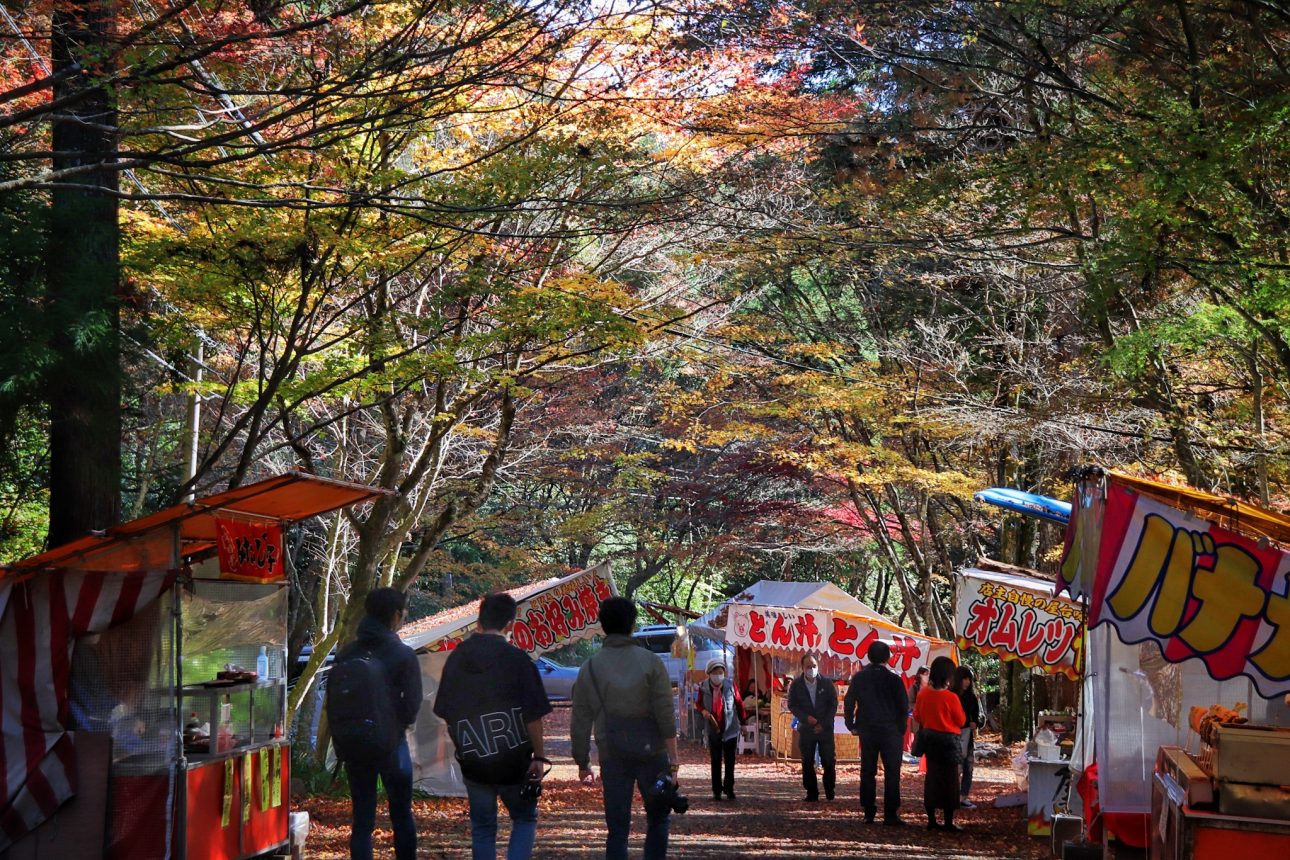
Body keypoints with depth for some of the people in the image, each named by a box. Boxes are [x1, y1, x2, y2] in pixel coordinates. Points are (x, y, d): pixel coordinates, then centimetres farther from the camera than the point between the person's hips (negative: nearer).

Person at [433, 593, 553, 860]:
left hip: (473, 760, 3)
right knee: (525, 818, 13)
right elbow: (533, 715, -11)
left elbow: (444, 711, 10)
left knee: (482, 827, 13)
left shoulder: (456, 658, 2)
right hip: (514, 759, -3)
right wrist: (538, 757, -2)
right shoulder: (516, 659, -11)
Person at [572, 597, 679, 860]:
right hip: (651, 754, -1)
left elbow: (580, 722, 5)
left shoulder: (590, 668, 3)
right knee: (658, 820, 12)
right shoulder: (649, 662, -3)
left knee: (617, 829, 4)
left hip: (612, 757, 1)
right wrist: (673, 760, -5)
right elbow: (666, 715, -8)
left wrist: (582, 764, 14)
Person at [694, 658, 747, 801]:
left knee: (730, 761, 4)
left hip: (730, 730, -1)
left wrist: (743, 721, 7)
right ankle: (717, 791, 10)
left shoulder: (730, 686, -6)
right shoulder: (704, 689, -5)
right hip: (713, 730, 1)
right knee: (715, 762, 4)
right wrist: (703, 711, -12)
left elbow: (739, 703, 3)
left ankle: (729, 789, 13)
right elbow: (698, 703, 9)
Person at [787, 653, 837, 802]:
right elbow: (792, 705, 1)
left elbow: (833, 705, 0)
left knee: (829, 761, -2)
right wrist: (806, 718, -14)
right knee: (807, 762, 0)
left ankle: (829, 790, 15)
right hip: (806, 728, 1)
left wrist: (824, 724, -8)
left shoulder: (826, 683, -4)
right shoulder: (796, 685, -2)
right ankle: (811, 793, 7)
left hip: (825, 728, -1)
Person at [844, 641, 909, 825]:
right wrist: (901, 729, 5)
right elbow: (904, 706, -6)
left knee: (867, 772, 9)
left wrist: (851, 725, 11)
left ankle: (868, 813, 8)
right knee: (891, 773, 1)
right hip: (890, 731, -3)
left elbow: (848, 702, 3)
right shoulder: (893, 679, -8)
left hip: (866, 731, 3)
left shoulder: (858, 678, 1)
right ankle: (890, 814, -4)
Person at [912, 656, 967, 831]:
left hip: (929, 738, 6)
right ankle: (949, 822, 4)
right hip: (948, 739, -6)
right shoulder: (951, 697, -20)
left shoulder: (923, 693, -4)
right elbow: (961, 721, -9)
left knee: (932, 777, 13)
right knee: (949, 780, 2)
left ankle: (931, 819, 16)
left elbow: (917, 716, 7)